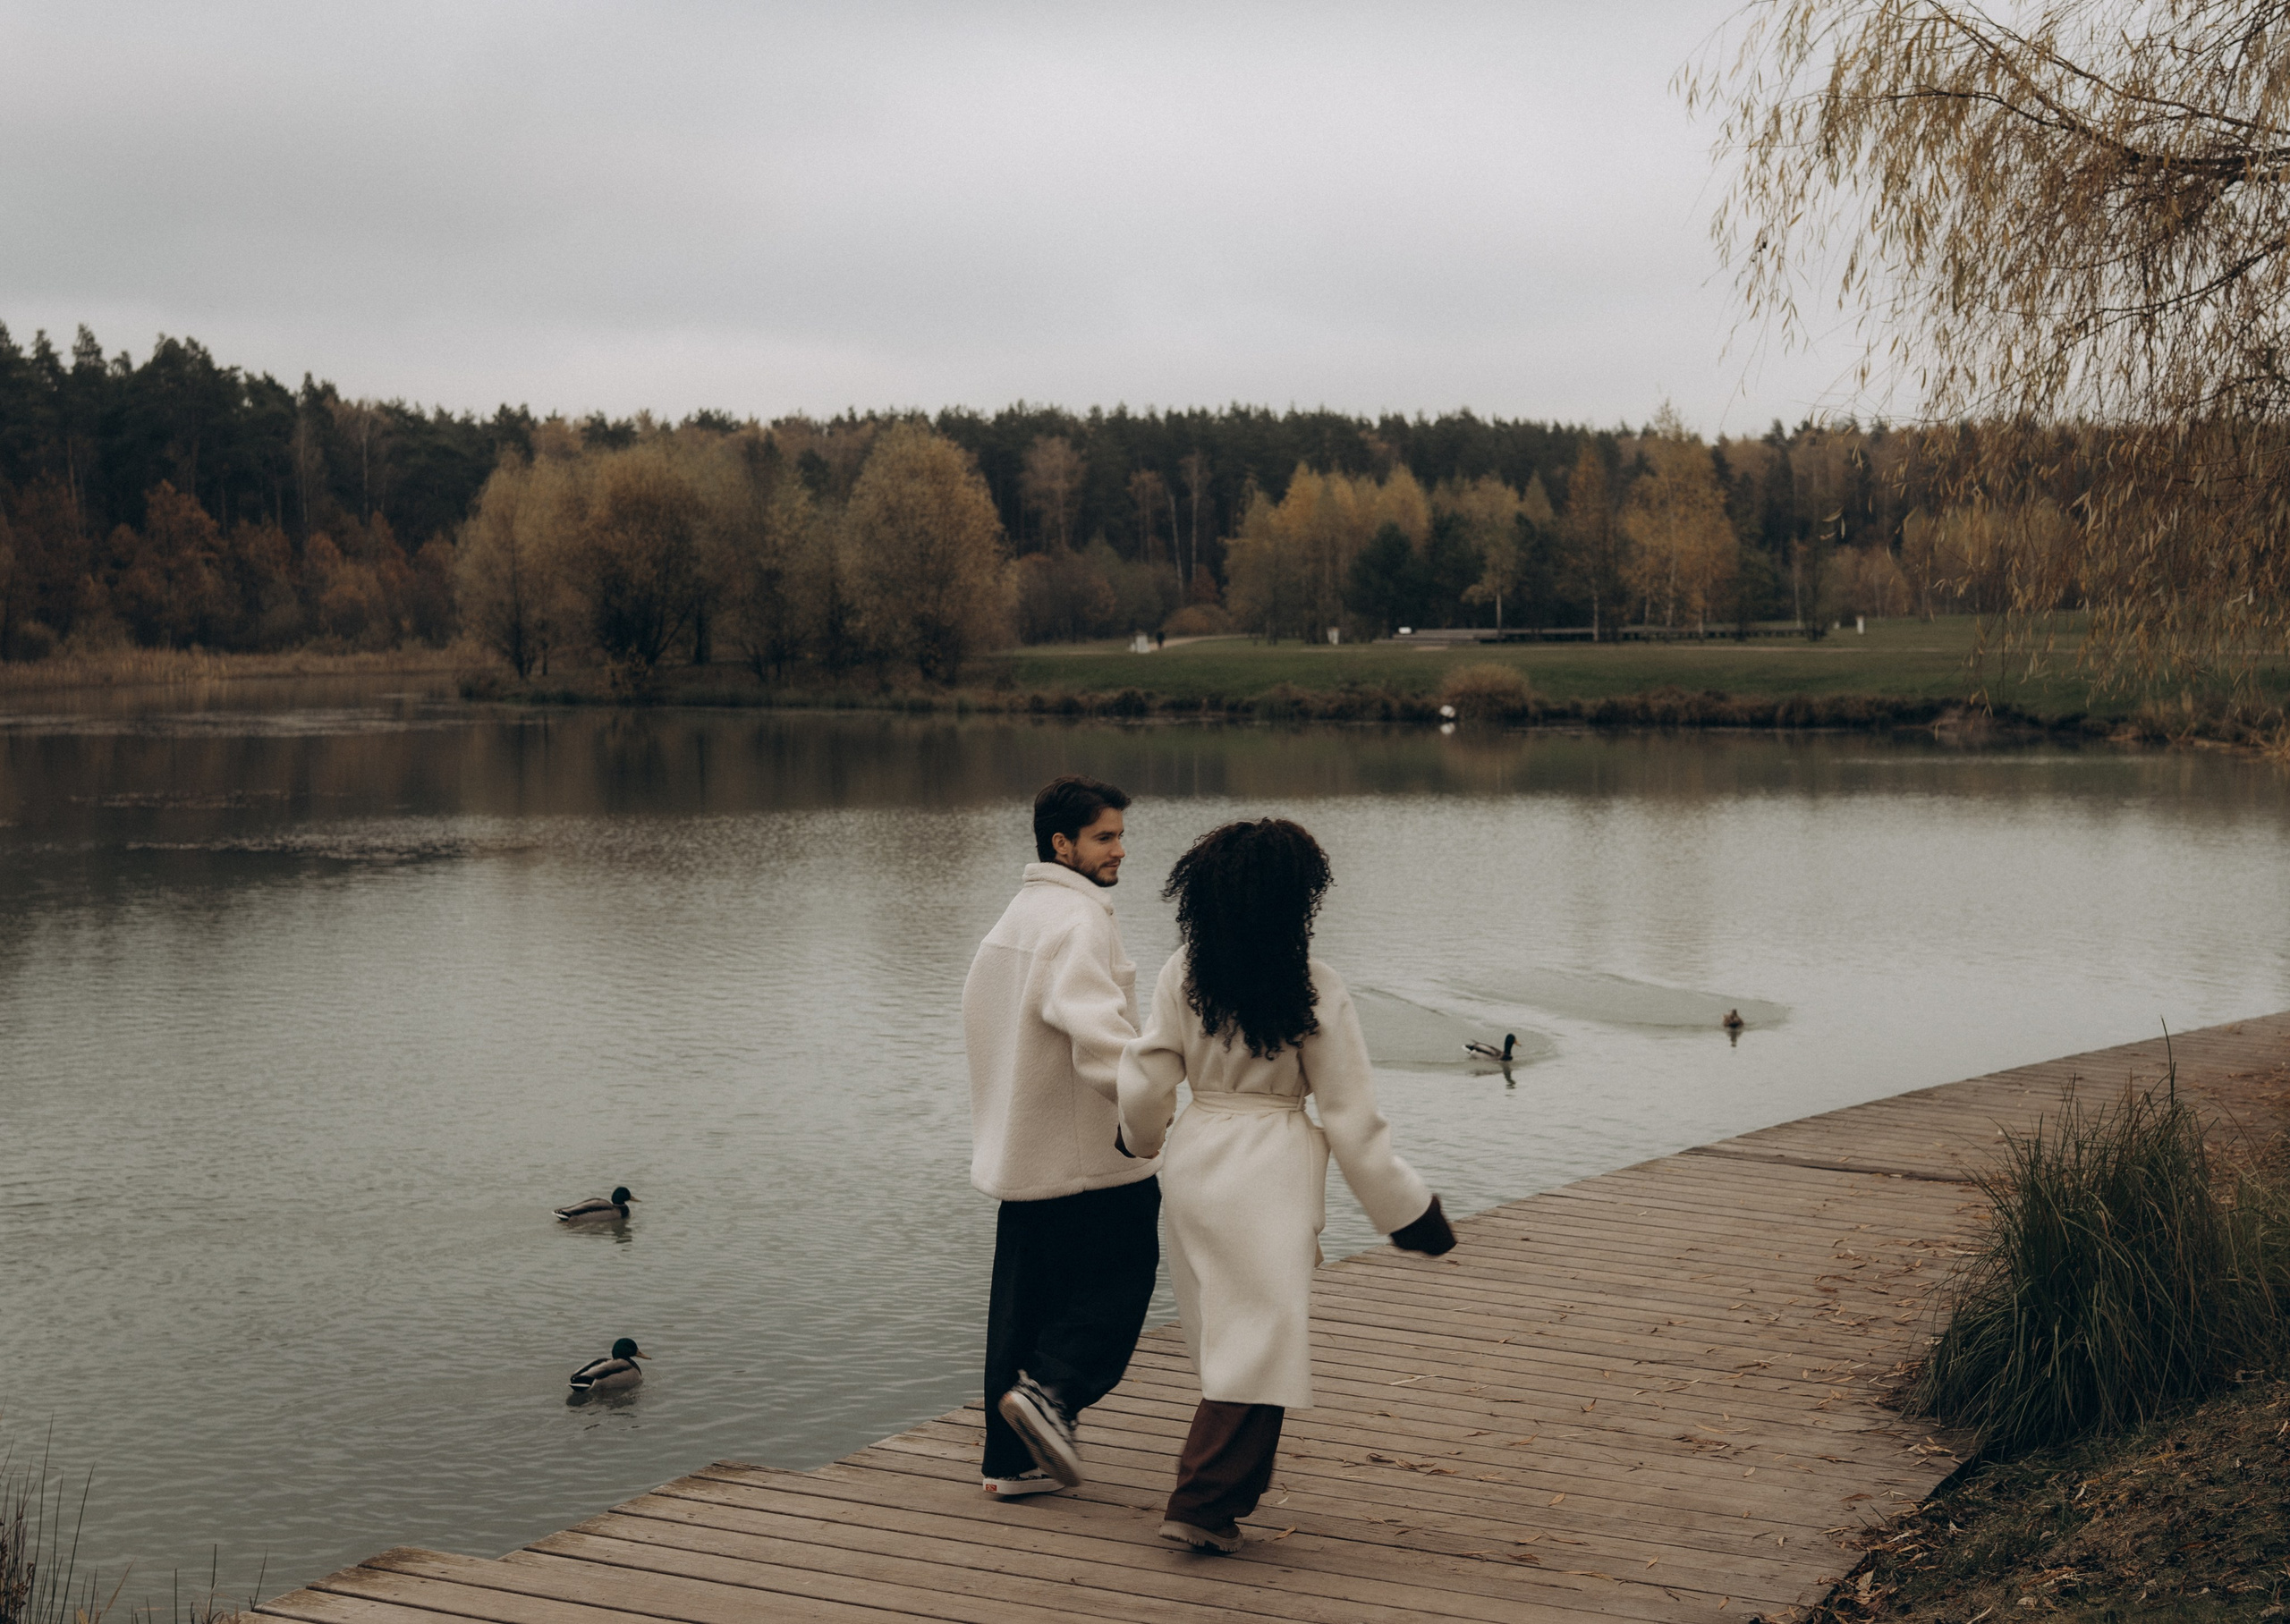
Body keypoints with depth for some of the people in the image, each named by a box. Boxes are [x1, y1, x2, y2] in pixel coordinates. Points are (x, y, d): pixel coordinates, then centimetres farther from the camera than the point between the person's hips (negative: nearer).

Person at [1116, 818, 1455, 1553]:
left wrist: (1143, 1135, 26)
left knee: (1226, 1332, 18)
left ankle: (1227, 1486, 30)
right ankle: (1204, 1505, -1)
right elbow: (1350, 1113, -7)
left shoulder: (1182, 975, -2)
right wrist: (1406, 1209, 2)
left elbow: (1145, 1083, 2)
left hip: (1194, 1156, 5)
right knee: (1261, 1339, 2)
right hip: (1271, 1167, -5)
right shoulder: (1314, 991, -10)